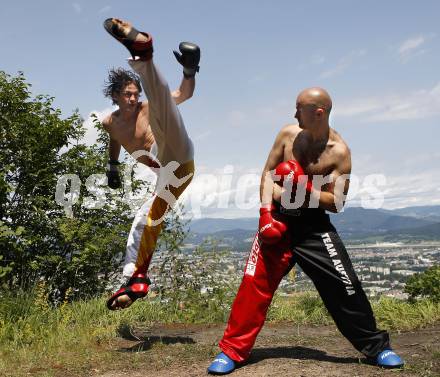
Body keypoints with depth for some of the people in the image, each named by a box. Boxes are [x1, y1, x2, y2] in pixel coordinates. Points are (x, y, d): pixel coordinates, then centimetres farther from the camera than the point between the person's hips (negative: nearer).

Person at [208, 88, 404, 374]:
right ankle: (233, 351, 8)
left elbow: (338, 202, -9)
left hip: (313, 224, -2)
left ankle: (377, 347, 19)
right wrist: (267, 213, -10)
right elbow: (268, 174, 2)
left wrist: (304, 186, -23)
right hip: (278, 218, 2)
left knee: (344, 285, -2)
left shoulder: (339, 151, -9)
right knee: (255, 282, -4)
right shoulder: (289, 134, -1)